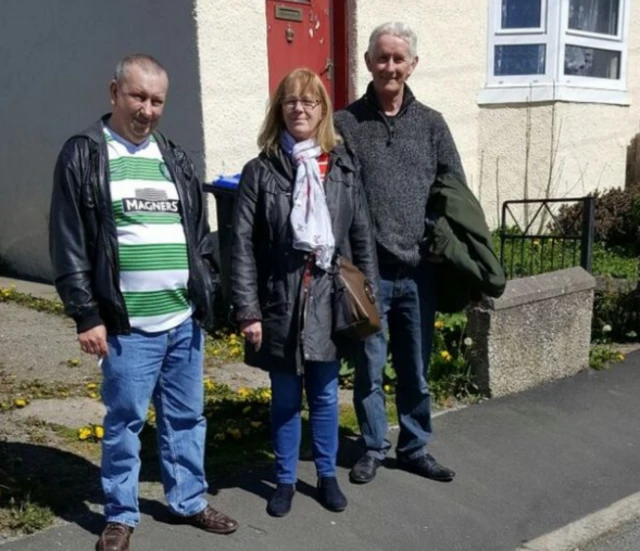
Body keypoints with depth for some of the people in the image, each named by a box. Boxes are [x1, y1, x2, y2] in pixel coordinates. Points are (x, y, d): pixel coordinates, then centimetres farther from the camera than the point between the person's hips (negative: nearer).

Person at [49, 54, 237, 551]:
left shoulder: (175, 159, 14)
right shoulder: (84, 155, -2)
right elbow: (69, 244, -6)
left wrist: (208, 296, 11)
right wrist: (86, 315, -10)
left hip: (185, 319, 5)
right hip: (127, 324, -4)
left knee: (187, 418, 14)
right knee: (124, 422, 6)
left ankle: (189, 502, 30)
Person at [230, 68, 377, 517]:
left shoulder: (343, 168, 4)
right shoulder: (261, 171, -3)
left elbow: (362, 236, 6)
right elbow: (243, 244, -6)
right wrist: (247, 310, -11)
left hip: (329, 299, 2)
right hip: (281, 301, -1)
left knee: (325, 396, 14)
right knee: (286, 399, 12)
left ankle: (327, 475, 32)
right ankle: (285, 480, 29)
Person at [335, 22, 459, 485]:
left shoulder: (431, 124, 8)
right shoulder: (345, 124, 0)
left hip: (420, 268, 2)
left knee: (416, 368, 14)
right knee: (369, 367, 9)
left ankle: (415, 447, 30)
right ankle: (374, 447, 27)